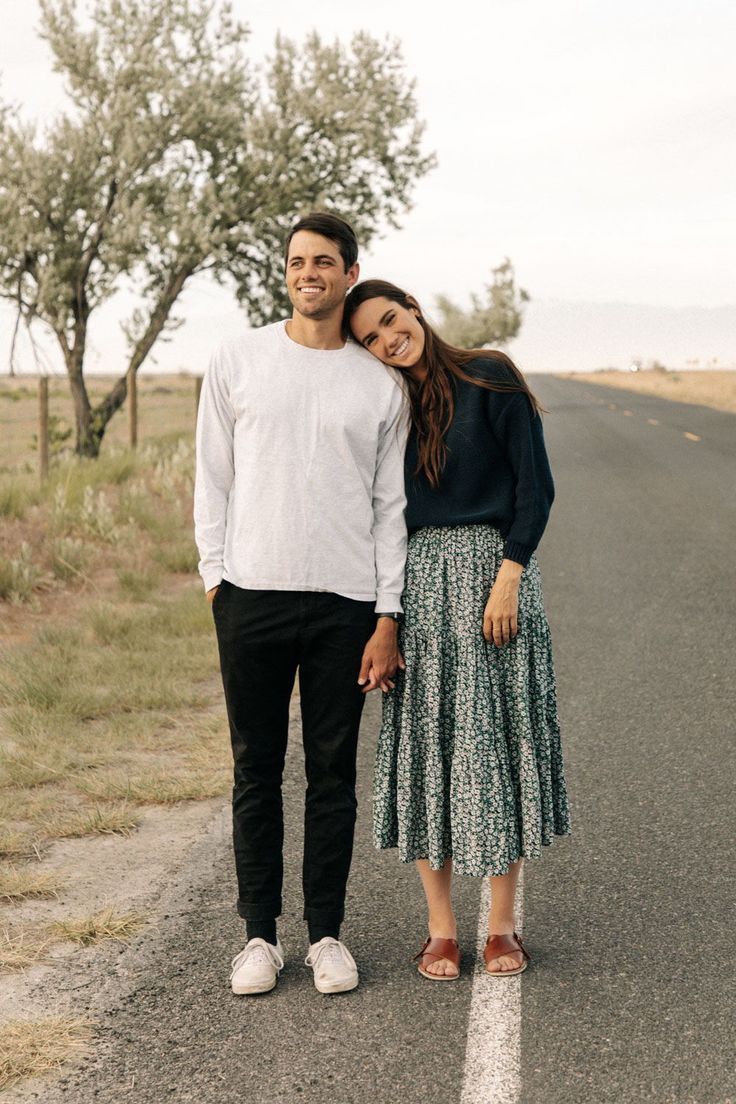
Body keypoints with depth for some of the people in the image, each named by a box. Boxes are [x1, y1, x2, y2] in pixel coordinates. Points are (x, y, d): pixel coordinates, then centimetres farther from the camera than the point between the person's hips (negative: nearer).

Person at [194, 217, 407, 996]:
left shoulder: (379, 384, 7)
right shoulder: (238, 362, 7)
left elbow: (390, 505, 7)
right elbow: (213, 479, 8)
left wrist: (388, 617, 0)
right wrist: (214, 579, -2)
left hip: (345, 601, 0)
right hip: (253, 593, 0)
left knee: (333, 772, 6)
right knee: (256, 770, 5)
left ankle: (326, 933, 16)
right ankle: (259, 933, 15)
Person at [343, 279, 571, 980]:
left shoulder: (490, 379, -2)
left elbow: (535, 485, -5)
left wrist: (507, 578, -14)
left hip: (492, 570, -3)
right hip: (417, 583, 4)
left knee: (496, 743, 0)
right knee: (424, 745, 3)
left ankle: (501, 927, 11)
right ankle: (440, 927, 12)